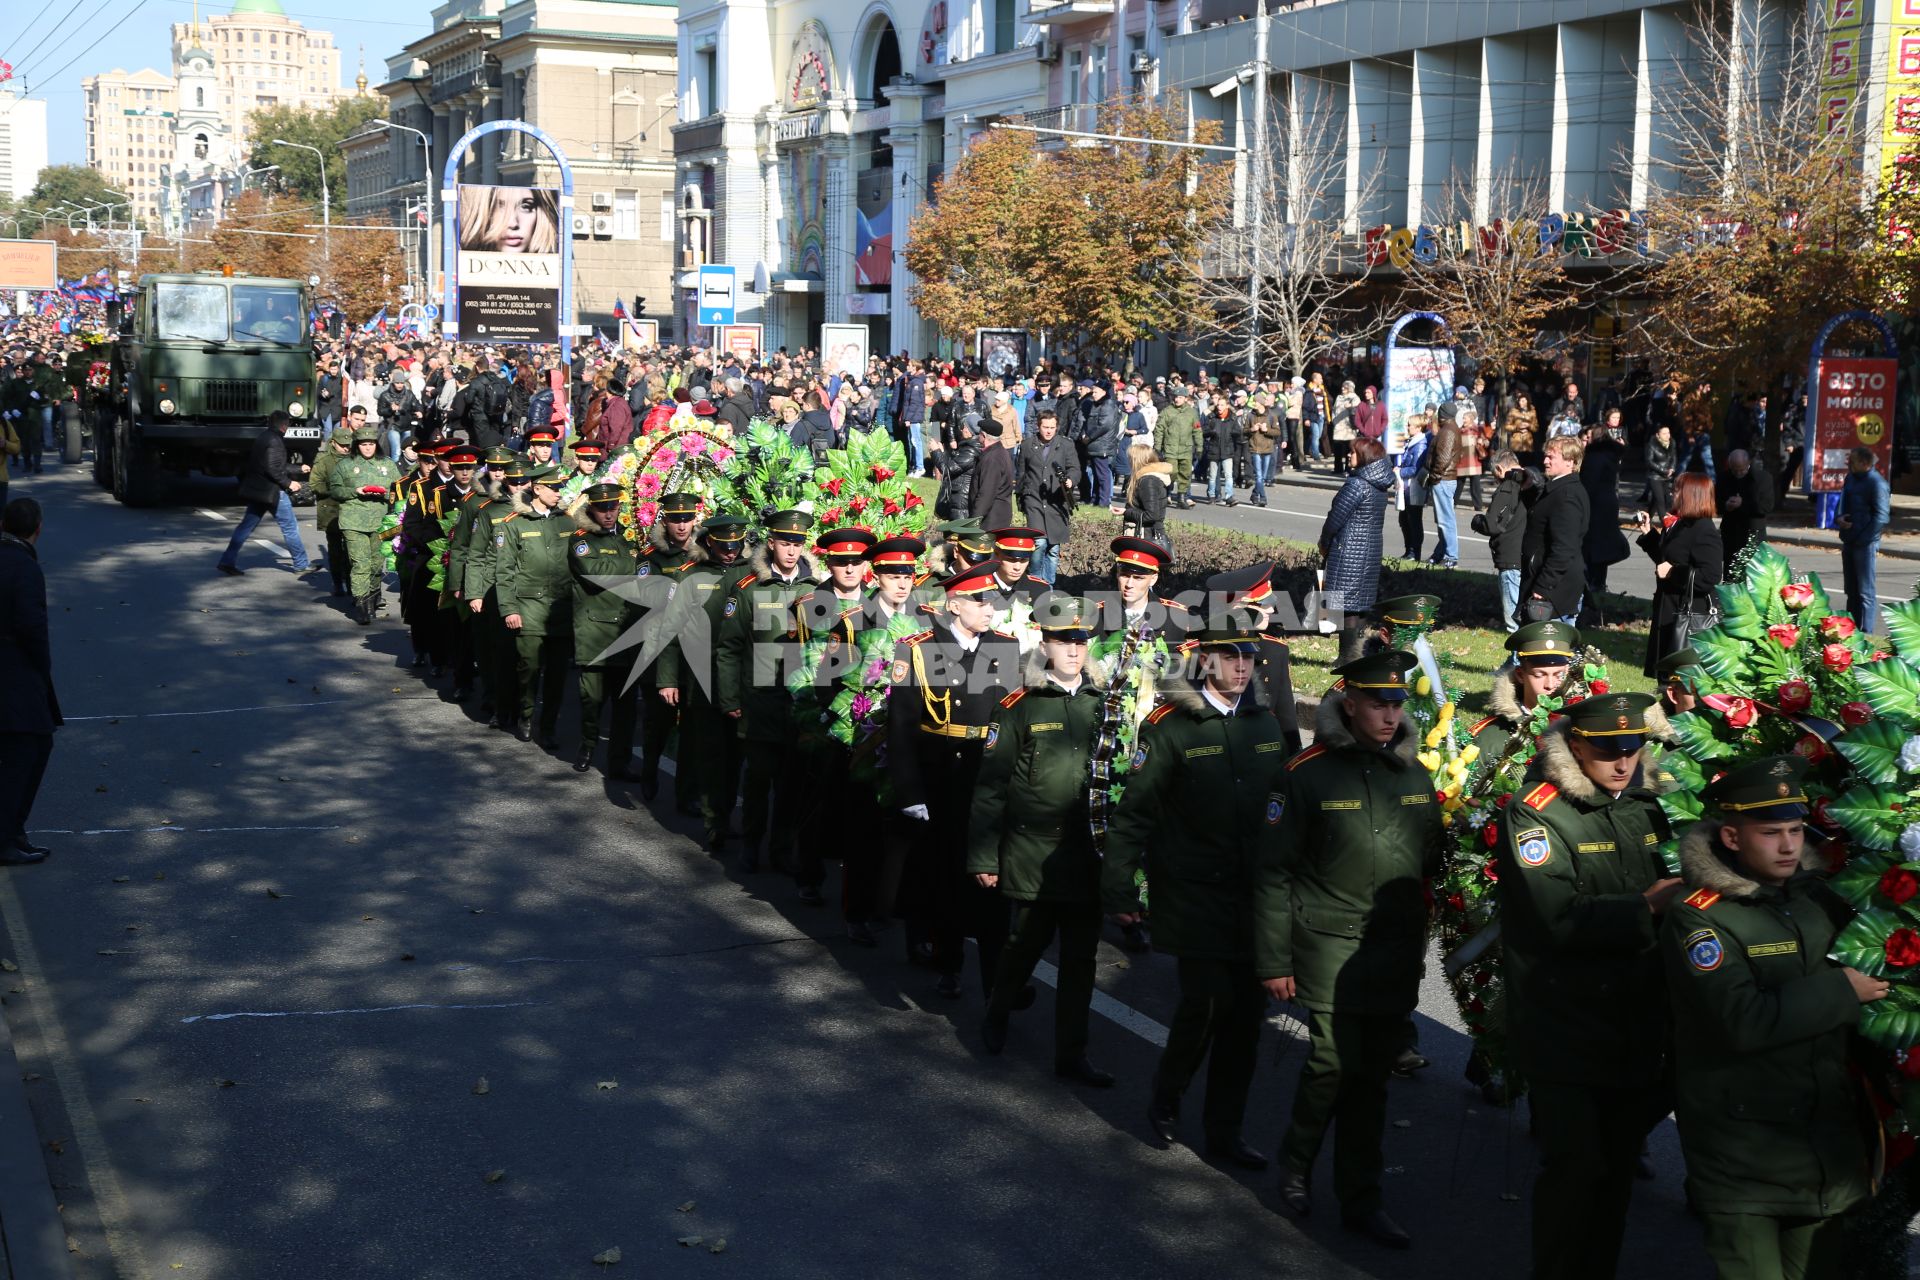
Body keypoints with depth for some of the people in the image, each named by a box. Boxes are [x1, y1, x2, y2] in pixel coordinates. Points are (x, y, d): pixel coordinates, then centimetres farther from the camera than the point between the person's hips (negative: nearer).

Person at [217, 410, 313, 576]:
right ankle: (301, 564, 9)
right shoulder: (275, 440, -15)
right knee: (290, 527, 2)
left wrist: (299, 468, 31)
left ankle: (228, 561, 6)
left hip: (256, 489, 9)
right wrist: (288, 483, -13)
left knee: (247, 525, 9)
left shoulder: (263, 437, 16)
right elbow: (273, 469, -23)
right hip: (272, 490, -9)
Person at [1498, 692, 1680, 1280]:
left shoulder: (1645, 808, 10)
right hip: (1567, 1037, -7)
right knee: (1576, 1170, -3)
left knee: (1618, 1167, 15)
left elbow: (1670, 892, 24)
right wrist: (1643, 909, -20)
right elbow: (1558, 918, -24)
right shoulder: (1536, 815, -12)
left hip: (1636, 1029, 7)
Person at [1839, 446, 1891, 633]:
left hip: (1865, 545, -8)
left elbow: (1881, 516, -17)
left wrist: (1862, 540, -17)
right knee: (1851, 590, 16)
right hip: (1849, 540, 8)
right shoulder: (1851, 477, 10)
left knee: (1865, 592, -5)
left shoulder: (1876, 482, -15)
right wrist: (1841, 517, 1)